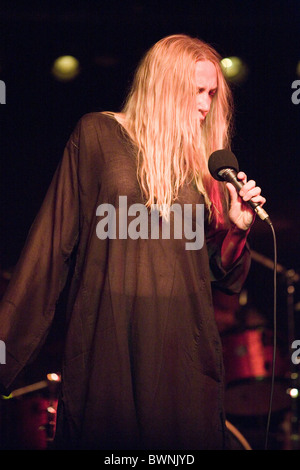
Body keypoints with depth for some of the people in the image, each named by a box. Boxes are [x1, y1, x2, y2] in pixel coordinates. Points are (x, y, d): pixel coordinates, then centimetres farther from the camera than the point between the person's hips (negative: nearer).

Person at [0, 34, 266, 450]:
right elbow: (55, 242, 0)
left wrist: (238, 227, -6)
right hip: (109, 338, -3)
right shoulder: (98, 135, 1)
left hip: (184, 345, 3)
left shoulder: (205, 161, 11)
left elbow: (223, 274, 14)